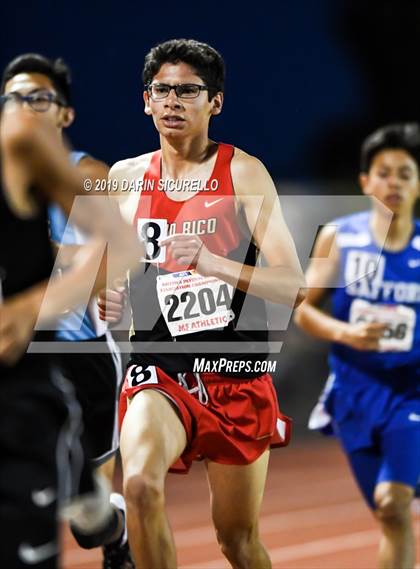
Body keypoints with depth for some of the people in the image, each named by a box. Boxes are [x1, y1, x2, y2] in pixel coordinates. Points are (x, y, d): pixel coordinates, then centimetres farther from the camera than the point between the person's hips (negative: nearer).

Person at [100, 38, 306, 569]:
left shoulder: (242, 172, -5)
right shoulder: (125, 177, 5)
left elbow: (294, 287, -11)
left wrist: (213, 263, -26)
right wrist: (103, 301, -2)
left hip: (237, 374, -1)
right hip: (160, 369, 1)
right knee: (140, 484, -29)